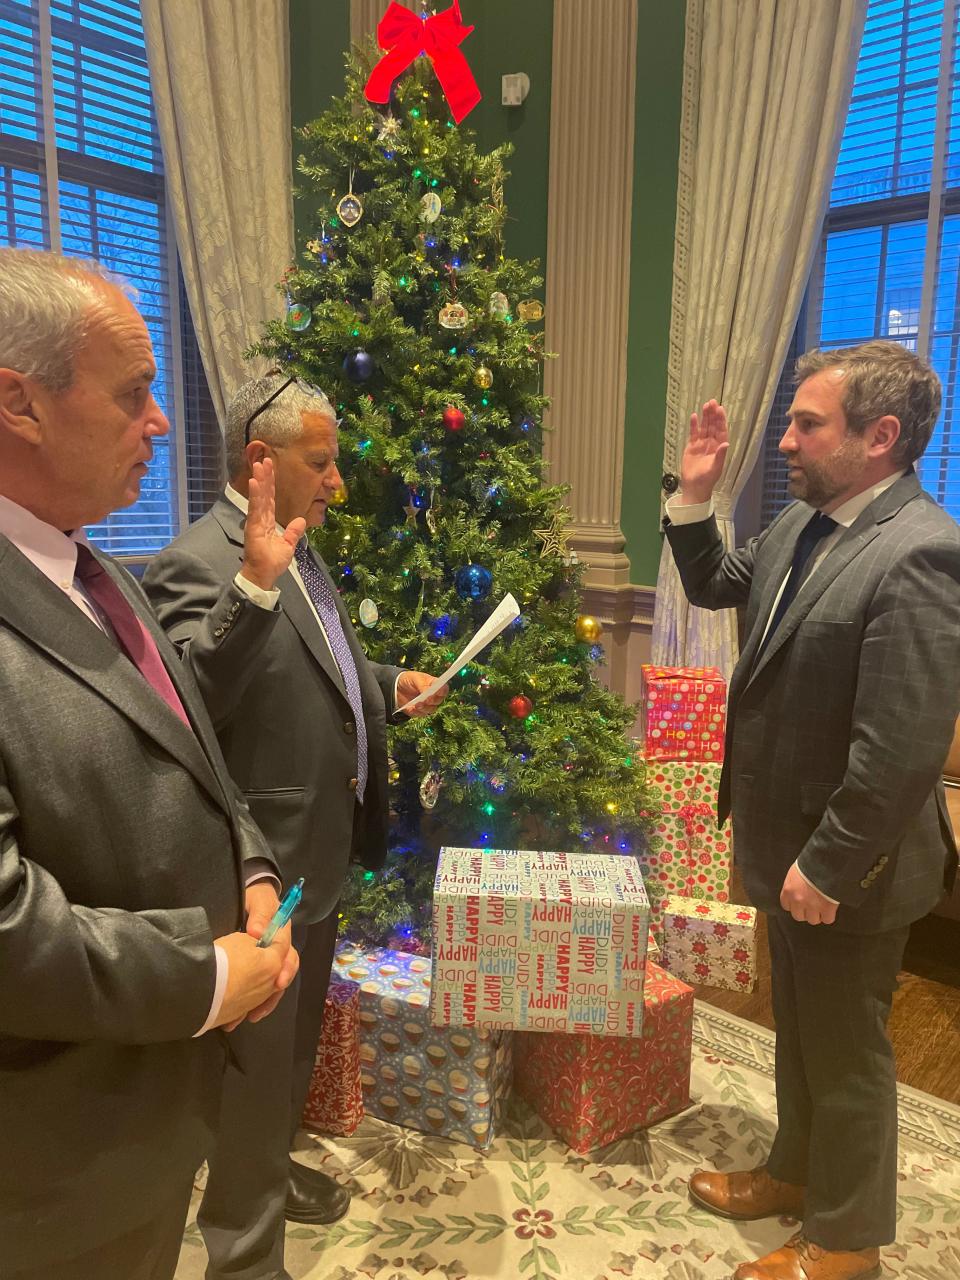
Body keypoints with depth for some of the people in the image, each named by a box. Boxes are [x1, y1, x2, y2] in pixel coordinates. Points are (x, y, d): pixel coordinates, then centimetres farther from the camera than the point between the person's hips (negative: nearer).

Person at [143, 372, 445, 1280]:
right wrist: (255, 585, -41)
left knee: (297, 1036, 26)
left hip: (320, 853, 9)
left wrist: (389, 685, 6)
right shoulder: (199, 562, -21)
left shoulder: (297, 553, 9)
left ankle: (268, 1170, 50)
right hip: (264, 867, -9)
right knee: (259, 1054, 9)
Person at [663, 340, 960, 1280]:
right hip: (790, 840, 8)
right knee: (798, 1026, 25)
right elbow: (716, 587, 18)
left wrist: (827, 866, -20)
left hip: (846, 864, -8)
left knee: (845, 1046, 13)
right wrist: (695, 496, 3)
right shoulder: (800, 523, 2)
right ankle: (798, 1170, 49)